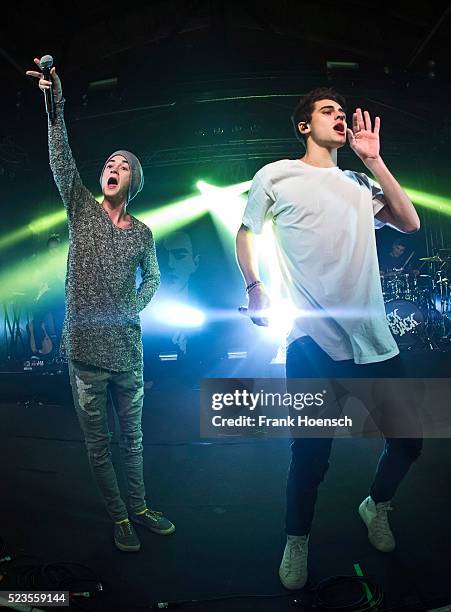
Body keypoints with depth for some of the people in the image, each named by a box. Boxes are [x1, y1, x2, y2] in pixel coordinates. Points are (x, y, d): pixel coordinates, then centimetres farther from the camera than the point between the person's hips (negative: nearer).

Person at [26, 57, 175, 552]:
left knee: (132, 438, 15)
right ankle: (118, 517, 26)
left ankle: (139, 508, 33)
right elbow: (61, 160, -12)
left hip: (127, 349, 2)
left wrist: (134, 307, -1)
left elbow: (152, 277, 18)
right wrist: (56, 105, -23)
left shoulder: (142, 232, 7)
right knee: (98, 444, 8)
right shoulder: (81, 210, 1)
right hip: (85, 350, -2)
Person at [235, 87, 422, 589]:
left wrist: (372, 158, 4)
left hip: (373, 340, 5)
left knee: (408, 442, 13)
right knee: (311, 456, 3)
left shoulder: (359, 184, 16)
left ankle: (376, 506, 43)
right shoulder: (276, 175, 4)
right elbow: (246, 233, 12)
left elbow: (409, 222, 6)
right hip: (313, 341, -5)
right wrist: (254, 288, 0)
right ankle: (296, 542, 31)